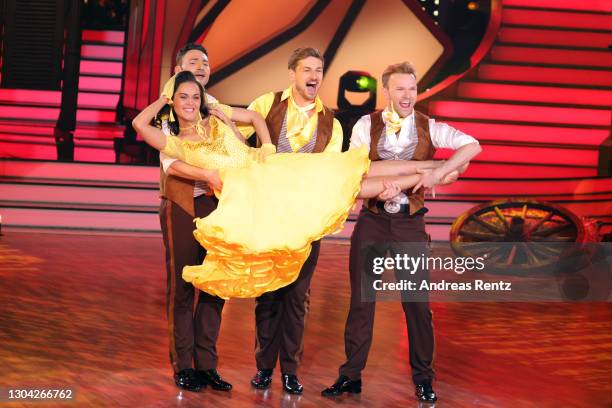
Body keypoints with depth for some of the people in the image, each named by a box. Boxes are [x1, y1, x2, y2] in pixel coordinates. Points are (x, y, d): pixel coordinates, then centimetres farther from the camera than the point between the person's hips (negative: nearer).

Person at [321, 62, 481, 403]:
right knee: (361, 299, 5)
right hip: (372, 220, 1)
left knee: (417, 302, 3)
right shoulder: (367, 125, 1)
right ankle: (351, 375, 13)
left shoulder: (429, 128, -2)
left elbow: (472, 146, -14)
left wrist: (439, 172, -26)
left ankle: (423, 378, 16)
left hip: (410, 223, 0)